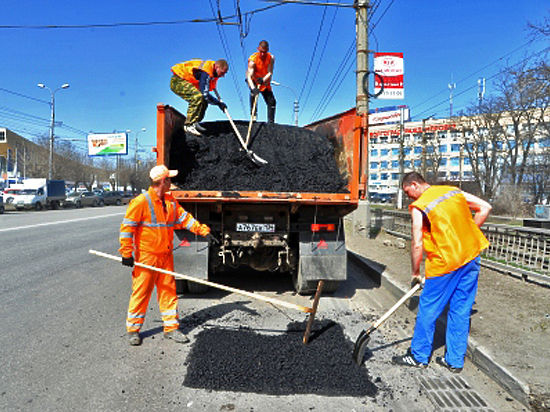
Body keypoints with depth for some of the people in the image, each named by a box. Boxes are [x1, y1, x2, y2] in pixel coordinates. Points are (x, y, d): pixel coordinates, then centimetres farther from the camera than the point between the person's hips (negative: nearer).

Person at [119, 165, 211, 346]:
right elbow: (127, 227, -12)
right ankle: (133, 329, 20)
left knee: (169, 290, 10)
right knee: (141, 292, 3)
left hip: (166, 256, 6)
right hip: (146, 257, -6)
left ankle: (171, 327, 21)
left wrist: (202, 229, 0)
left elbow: (184, 217, 13)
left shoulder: (171, 201, 9)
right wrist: (127, 253, -13)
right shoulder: (141, 202, -12)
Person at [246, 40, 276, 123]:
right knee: (253, 93, -34)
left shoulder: (271, 58, -16)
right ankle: (253, 115, -31)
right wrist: (253, 88, -53)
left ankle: (271, 121, 11)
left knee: (271, 101, 0)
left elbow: (270, 73, -22)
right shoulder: (253, 59, -26)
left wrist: (263, 80, -43)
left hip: (265, 81, 4)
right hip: (253, 80, -4)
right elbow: (249, 76, -35)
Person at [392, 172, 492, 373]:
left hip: (446, 262, -7)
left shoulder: (419, 206, -9)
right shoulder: (454, 191, 9)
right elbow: (485, 208, 12)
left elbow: (417, 245, -11)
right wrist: (466, 234, 16)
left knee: (428, 309, 7)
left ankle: (419, 356, 20)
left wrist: (415, 273, 2)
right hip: (471, 256, 7)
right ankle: (455, 360, 24)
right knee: (461, 309, 14)